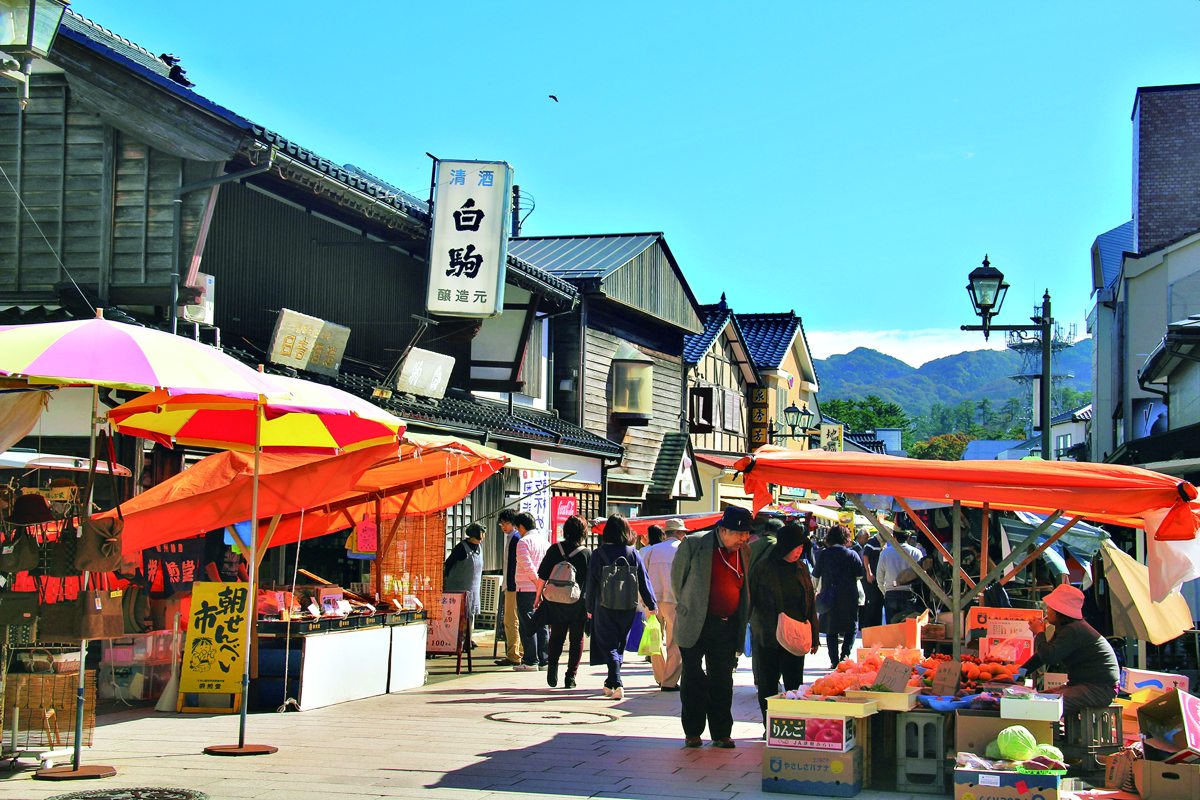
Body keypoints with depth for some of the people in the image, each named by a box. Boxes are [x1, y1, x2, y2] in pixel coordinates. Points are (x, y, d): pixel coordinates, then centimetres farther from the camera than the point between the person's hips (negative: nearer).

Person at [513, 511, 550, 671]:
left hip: (526, 589, -7)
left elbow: (528, 566, -19)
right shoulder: (545, 541, 14)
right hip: (543, 591, 7)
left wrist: (538, 583, -15)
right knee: (542, 625, 10)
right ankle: (543, 660, 11)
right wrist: (543, 585, 10)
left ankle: (531, 661, -4)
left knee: (527, 625, -3)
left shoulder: (523, 542, -8)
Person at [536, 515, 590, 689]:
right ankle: (570, 677, 7)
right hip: (578, 603, -2)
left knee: (556, 636, 16)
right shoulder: (587, 554, -6)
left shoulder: (554, 550, -2)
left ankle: (552, 663, -9)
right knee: (577, 639, 10)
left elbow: (543, 577, 0)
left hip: (555, 601, 2)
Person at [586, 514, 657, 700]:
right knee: (619, 645, 17)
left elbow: (591, 584, -3)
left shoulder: (598, 554, -7)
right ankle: (610, 684, 29)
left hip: (605, 608, -3)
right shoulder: (633, 554, -2)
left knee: (608, 645, 0)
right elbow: (643, 581, 3)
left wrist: (590, 608, 7)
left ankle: (617, 684, -19)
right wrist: (651, 604, 11)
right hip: (628, 608, 3)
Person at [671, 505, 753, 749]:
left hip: (727, 626, 3)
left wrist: (741, 620, 13)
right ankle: (692, 733, 14)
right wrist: (687, 608, 7)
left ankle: (721, 733, 15)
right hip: (696, 626, -3)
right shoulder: (693, 546, -9)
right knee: (693, 680, 5)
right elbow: (677, 578, 2)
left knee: (722, 682, 8)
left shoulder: (744, 552, 5)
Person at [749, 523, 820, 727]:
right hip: (767, 638, -3)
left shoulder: (801, 568, 7)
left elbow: (810, 602, 12)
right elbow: (750, 601, -2)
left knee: (794, 684, 2)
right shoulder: (763, 568, -7)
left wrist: (814, 636, 11)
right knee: (768, 685, 5)